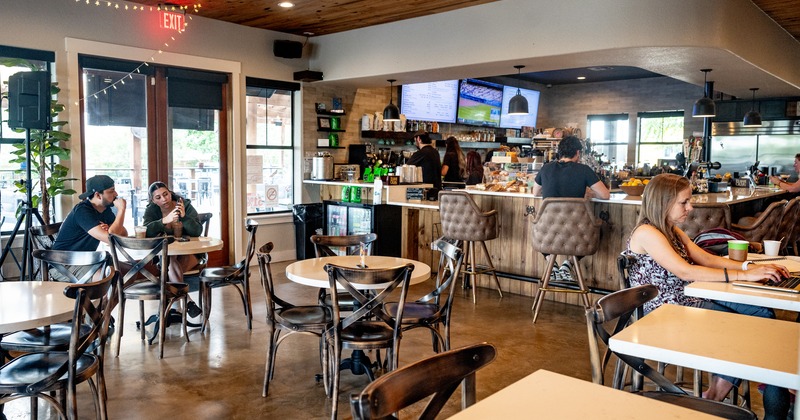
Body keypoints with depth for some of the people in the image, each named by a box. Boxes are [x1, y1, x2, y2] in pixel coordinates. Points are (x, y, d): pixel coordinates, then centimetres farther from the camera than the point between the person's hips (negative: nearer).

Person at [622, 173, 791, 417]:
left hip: (690, 301, 9)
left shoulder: (672, 230, 15)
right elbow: (685, 271, -23)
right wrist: (742, 275, -24)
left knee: (762, 314, -6)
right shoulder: (646, 233, -16)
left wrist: (752, 267, -4)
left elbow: (706, 258, 10)